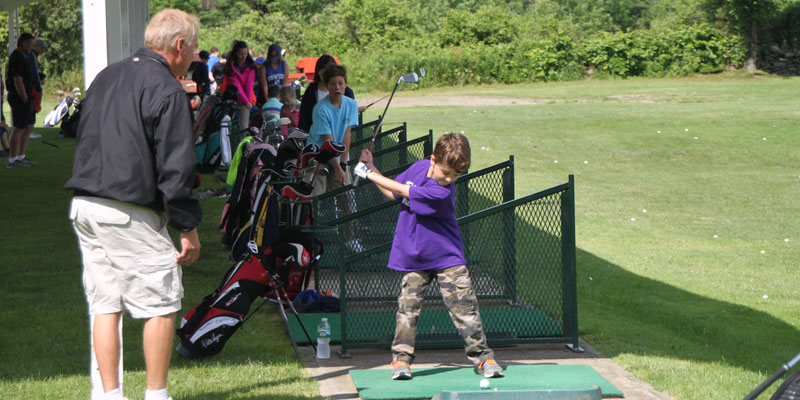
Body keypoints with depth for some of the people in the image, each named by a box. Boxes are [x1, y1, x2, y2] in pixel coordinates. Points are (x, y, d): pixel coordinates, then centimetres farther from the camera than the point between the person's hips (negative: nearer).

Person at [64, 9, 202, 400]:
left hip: (83, 205, 8)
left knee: (104, 305, 10)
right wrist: (189, 228, -8)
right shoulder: (167, 91, -10)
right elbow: (175, 168, -13)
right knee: (161, 303, 2)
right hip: (129, 214, -8)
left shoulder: (105, 77, 15)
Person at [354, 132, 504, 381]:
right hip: (414, 257, 5)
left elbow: (402, 191, -21)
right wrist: (372, 169, 2)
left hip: (447, 258, -5)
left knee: (465, 307, -5)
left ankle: (482, 356, 5)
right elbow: (392, 195, 12)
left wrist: (370, 174, -11)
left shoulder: (443, 193, -26)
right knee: (407, 307, -1)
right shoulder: (420, 167, -4)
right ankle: (401, 358, 7)